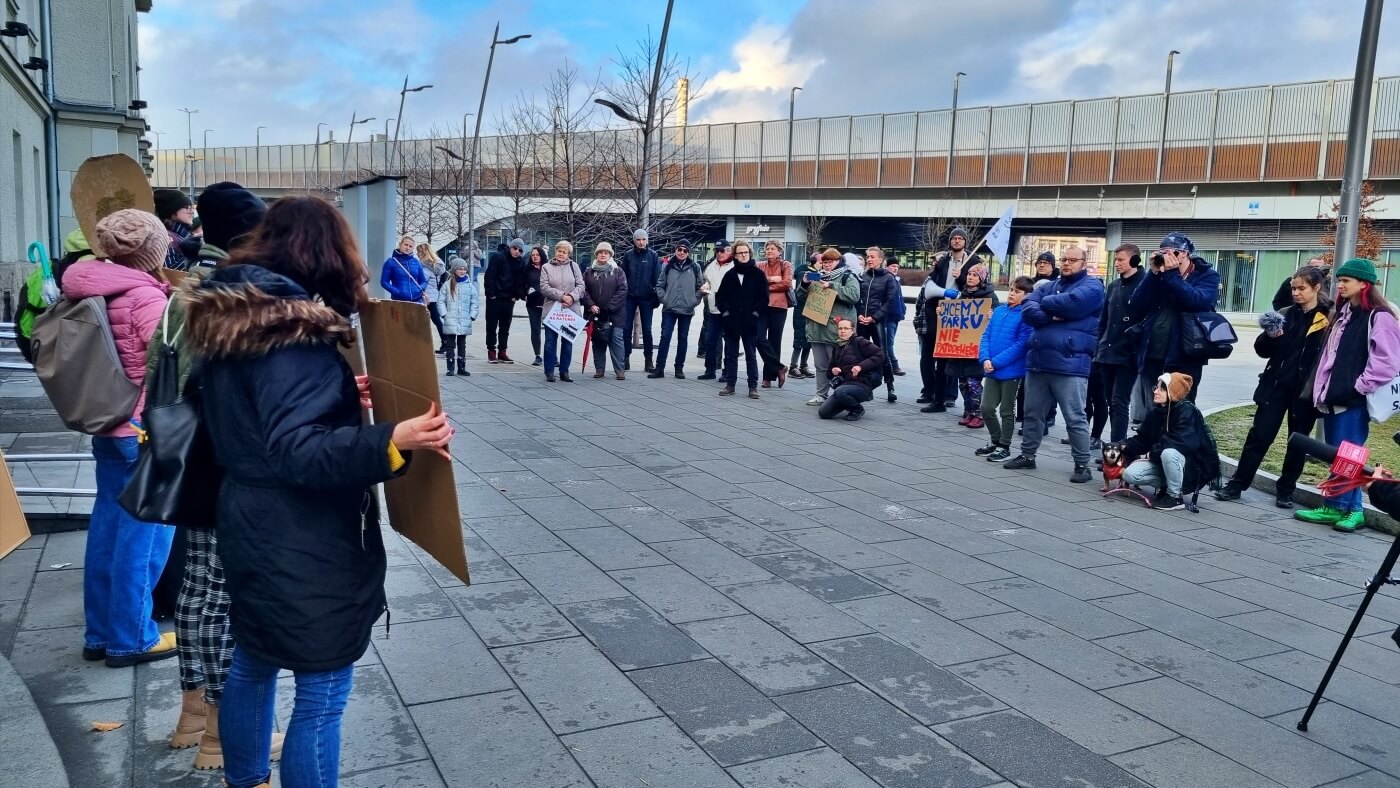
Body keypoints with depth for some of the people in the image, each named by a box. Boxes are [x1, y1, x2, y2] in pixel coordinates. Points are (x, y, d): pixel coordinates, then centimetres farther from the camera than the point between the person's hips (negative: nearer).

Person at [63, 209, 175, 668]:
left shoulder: (93, 292, 7)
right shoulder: (144, 296, -17)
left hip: (107, 423, 8)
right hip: (147, 428, -8)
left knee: (109, 523, 15)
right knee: (145, 531, 1)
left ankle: (100, 632, 26)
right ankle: (130, 638, 10)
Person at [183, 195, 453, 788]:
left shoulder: (234, 319, 6)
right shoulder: (295, 329, -23)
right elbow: (297, 452, -30)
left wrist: (342, 394, 17)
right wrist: (391, 442, -41)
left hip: (252, 527, 10)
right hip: (303, 544, -10)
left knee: (252, 665, 26)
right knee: (321, 696, 2)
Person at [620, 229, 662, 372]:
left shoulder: (653, 255, 0)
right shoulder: (628, 255, 3)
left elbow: (657, 277, 0)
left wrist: (657, 296, -5)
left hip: (646, 297, -1)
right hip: (630, 297, 1)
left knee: (647, 329, 4)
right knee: (626, 328, 3)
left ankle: (648, 360, 10)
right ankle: (626, 357, 12)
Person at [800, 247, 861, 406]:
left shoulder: (847, 277, -1)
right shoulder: (816, 276, 17)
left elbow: (854, 295, -18)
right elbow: (802, 296, 21)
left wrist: (831, 286, -19)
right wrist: (804, 283, 0)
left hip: (835, 329, -6)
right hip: (817, 328, 6)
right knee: (820, 365, 12)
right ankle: (821, 394, 19)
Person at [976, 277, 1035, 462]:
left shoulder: (1026, 315, -11)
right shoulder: (998, 311, 8)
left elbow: (1021, 344, -17)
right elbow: (986, 336, 7)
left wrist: (996, 362, -19)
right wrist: (985, 359, -9)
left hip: (1012, 371, -5)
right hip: (991, 370, 5)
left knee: (1006, 411, 7)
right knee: (987, 408, 9)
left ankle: (1004, 447, 20)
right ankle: (995, 441, 28)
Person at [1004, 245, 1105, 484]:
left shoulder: (1091, 286, 0)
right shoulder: (1048, 287, 18)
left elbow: (1071, 303, -20)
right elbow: (1028, 311, 2)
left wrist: (1045, 304, -3)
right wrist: (1053, 316, -14)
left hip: (1070, 364, -6)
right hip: (1038, 361, 6)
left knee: (1075, 418, -4)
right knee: (1033, 413, 15)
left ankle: (1082, 464, 4)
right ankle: (1027, 455, 27)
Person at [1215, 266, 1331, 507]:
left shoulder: (1329, 319, -5)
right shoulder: (1286, 314, 6)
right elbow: (1262, 350, 8)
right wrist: (1270, 336, -11)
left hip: (1306, 391, -3)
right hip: (1276, 386, 3)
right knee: (1259, 436, 1)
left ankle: (1285, 489, 20)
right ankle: (1236, 484, 4)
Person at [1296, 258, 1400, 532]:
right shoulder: (1342, 313, 17)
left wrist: (1359, 387, -14)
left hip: (1354, 400, -8)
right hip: (1334, 396, 8)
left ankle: (1347, 508, 3)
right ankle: (1335, 506, 17)